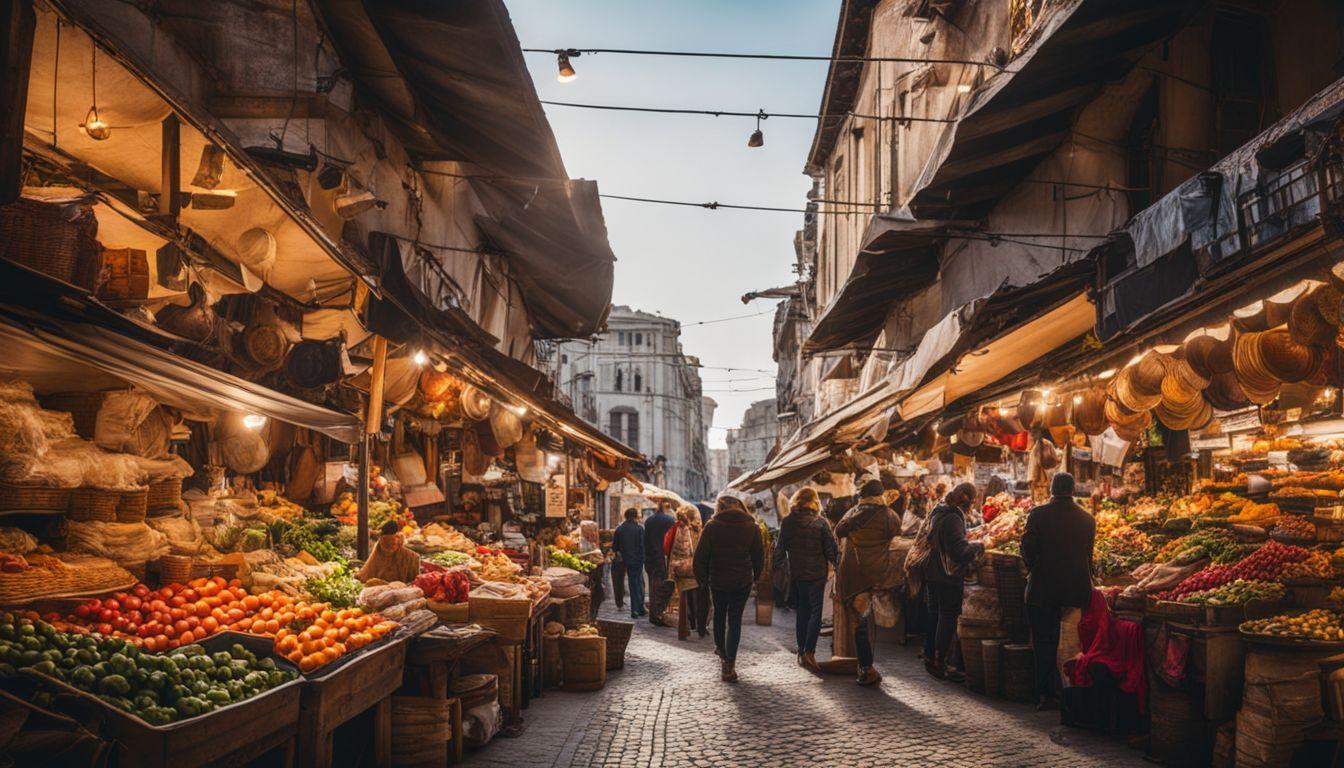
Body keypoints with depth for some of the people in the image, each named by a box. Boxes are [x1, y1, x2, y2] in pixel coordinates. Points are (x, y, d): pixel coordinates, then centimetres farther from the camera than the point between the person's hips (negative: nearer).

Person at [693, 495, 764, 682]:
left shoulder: (712, 527, -6)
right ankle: (729, 663, -4)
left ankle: (721, 650, 39)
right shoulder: (752, 527, -1)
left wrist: (701, 578, 6)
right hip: (742, 582, 0)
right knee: (735, 620, 4)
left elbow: (700, 556, -5)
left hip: (717, 581, 0)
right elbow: (759, 556, 3)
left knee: (719, 615, 22)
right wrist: (756, 576, 15)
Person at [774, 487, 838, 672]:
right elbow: (831, 548, -5)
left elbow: (780, 549, 4)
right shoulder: (820, 522, -8)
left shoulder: (787, 523, -1)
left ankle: (801, 653, 15)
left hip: (796, 574, 3)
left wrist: (778, 566, 16)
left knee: (802, 611, 14)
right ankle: (809, 652, -12)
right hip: (816, 573, -3)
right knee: (815, 612, 1)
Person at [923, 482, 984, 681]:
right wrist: (978, 546, -9)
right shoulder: (953, 519, -22)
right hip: (949, 577, -9)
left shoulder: (937, 513, 8)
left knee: (934, 616, 18)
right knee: (947, 619, 0)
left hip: (932, 574, 9)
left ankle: (930, 657, 27)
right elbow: (961, 551, -27)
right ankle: (940, 663, 6)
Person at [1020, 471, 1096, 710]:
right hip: (1076, 589, 3)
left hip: (1042, 588, -2)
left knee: (1044, 644, 6)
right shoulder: (1087, 519, 2)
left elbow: (1027, 546, -12)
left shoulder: (1037, 514, -8)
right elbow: (1088, 556, 8)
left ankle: (1045, 695, 8)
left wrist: (1034, 569, 5)